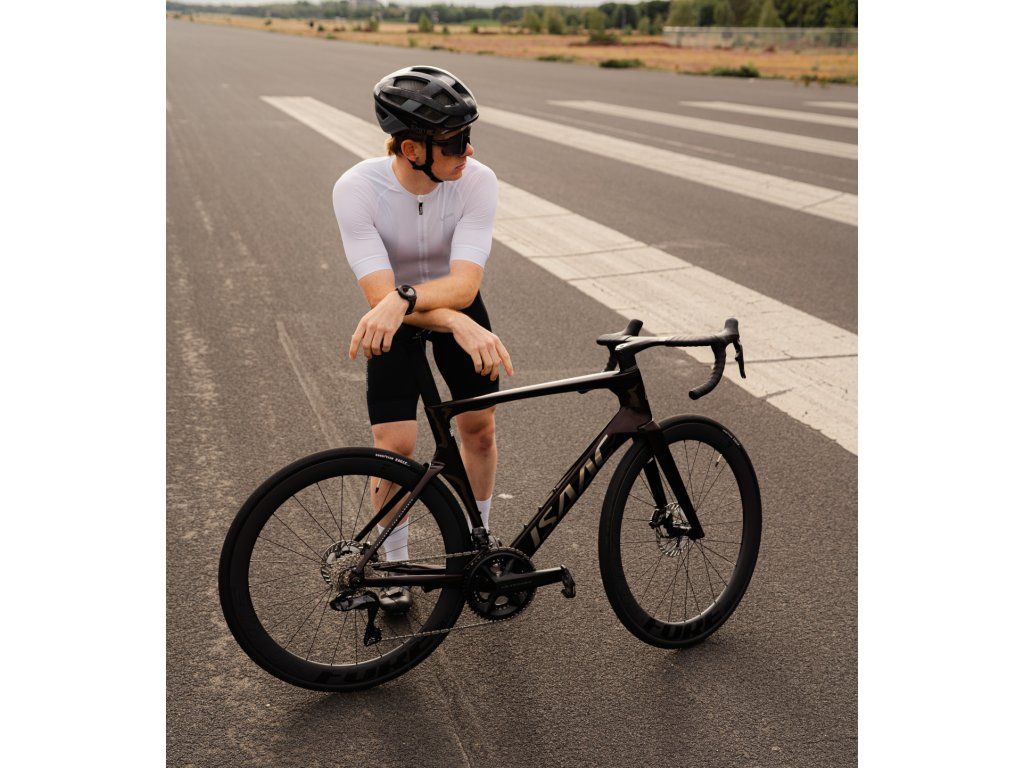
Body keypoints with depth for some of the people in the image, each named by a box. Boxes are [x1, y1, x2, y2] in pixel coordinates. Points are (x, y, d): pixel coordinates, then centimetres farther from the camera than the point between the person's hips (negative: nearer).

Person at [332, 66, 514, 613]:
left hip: (455, 299, 2)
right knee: (394, 446, -9)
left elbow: (463, 284, -35)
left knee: (479, 425, 2)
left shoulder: (477, 180, -29)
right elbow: (379, 293, -37)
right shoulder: (356, 188, -33)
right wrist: (464, 327, -50)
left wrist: (403, 298, -55)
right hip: (393, 315, -2)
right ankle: (393, 561, 14)